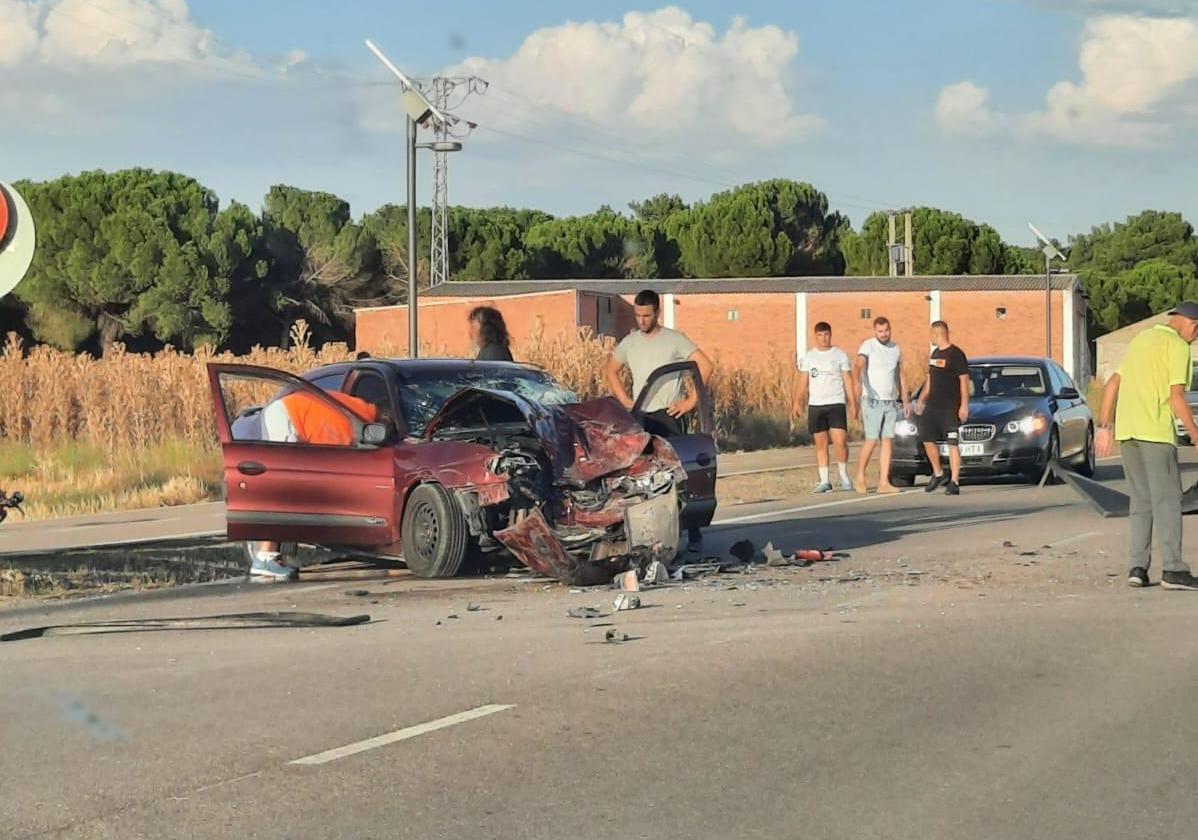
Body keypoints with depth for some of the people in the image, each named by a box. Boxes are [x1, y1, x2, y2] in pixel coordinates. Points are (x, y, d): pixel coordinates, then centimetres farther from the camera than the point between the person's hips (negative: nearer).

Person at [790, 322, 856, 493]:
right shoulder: (808, 357, 9)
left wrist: (852, 402, -4)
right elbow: (802, 381, 7)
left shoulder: (840, 355, 4)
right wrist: (796, 402, -2)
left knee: (840, 441, -12)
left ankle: (844, 476, 7)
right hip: (815, 405, 2)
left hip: (836, 404, -2)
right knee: (821, 444, 3)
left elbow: (848, 380, 3)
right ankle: (824, 481, 7)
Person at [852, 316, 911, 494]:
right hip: (872, 401, -6)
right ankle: (860, 478, 7)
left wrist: (906, 401, 17)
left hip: (891, 402, 6)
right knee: (871, 441, -8)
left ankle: (884, 483, 1)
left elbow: (901, 376, 20)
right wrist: (856, 381, -47)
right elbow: (858, 365, -26)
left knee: (888, 441, 1)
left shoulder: (896, 349, 11)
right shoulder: (868, 346, -8)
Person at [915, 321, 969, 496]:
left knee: (952, 443, -7)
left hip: (950, 408, -8)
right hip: (933, 406, 8)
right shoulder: (935, 354, 16)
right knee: (927, 439, 7)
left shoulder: (956, 354, -9)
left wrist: (964, 405, -17)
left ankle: (954, 482, -6)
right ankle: (938, 474, 24)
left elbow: (964, 380, -12)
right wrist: (922, 399, 20)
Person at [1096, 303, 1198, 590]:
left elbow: (1112, 385, 19)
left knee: (1141, 501, 11)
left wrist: (1104, 426, 20)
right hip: (1156, 431, -7)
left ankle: (1138, 567, 5)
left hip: (1126, 433, 7)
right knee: (1167, 500, -5)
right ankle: (1172, 569, -9)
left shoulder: (1141, 340, 20)